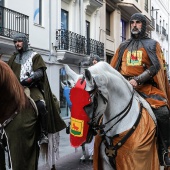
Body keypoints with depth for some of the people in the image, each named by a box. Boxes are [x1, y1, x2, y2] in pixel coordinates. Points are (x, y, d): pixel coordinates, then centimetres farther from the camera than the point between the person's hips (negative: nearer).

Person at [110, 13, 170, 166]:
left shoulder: (153, 45, 11)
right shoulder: (123, 46, 21)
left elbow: (155, 67, -4)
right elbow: (114, 68, 21)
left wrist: (137, 80, -18)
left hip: (146, 86, -3)